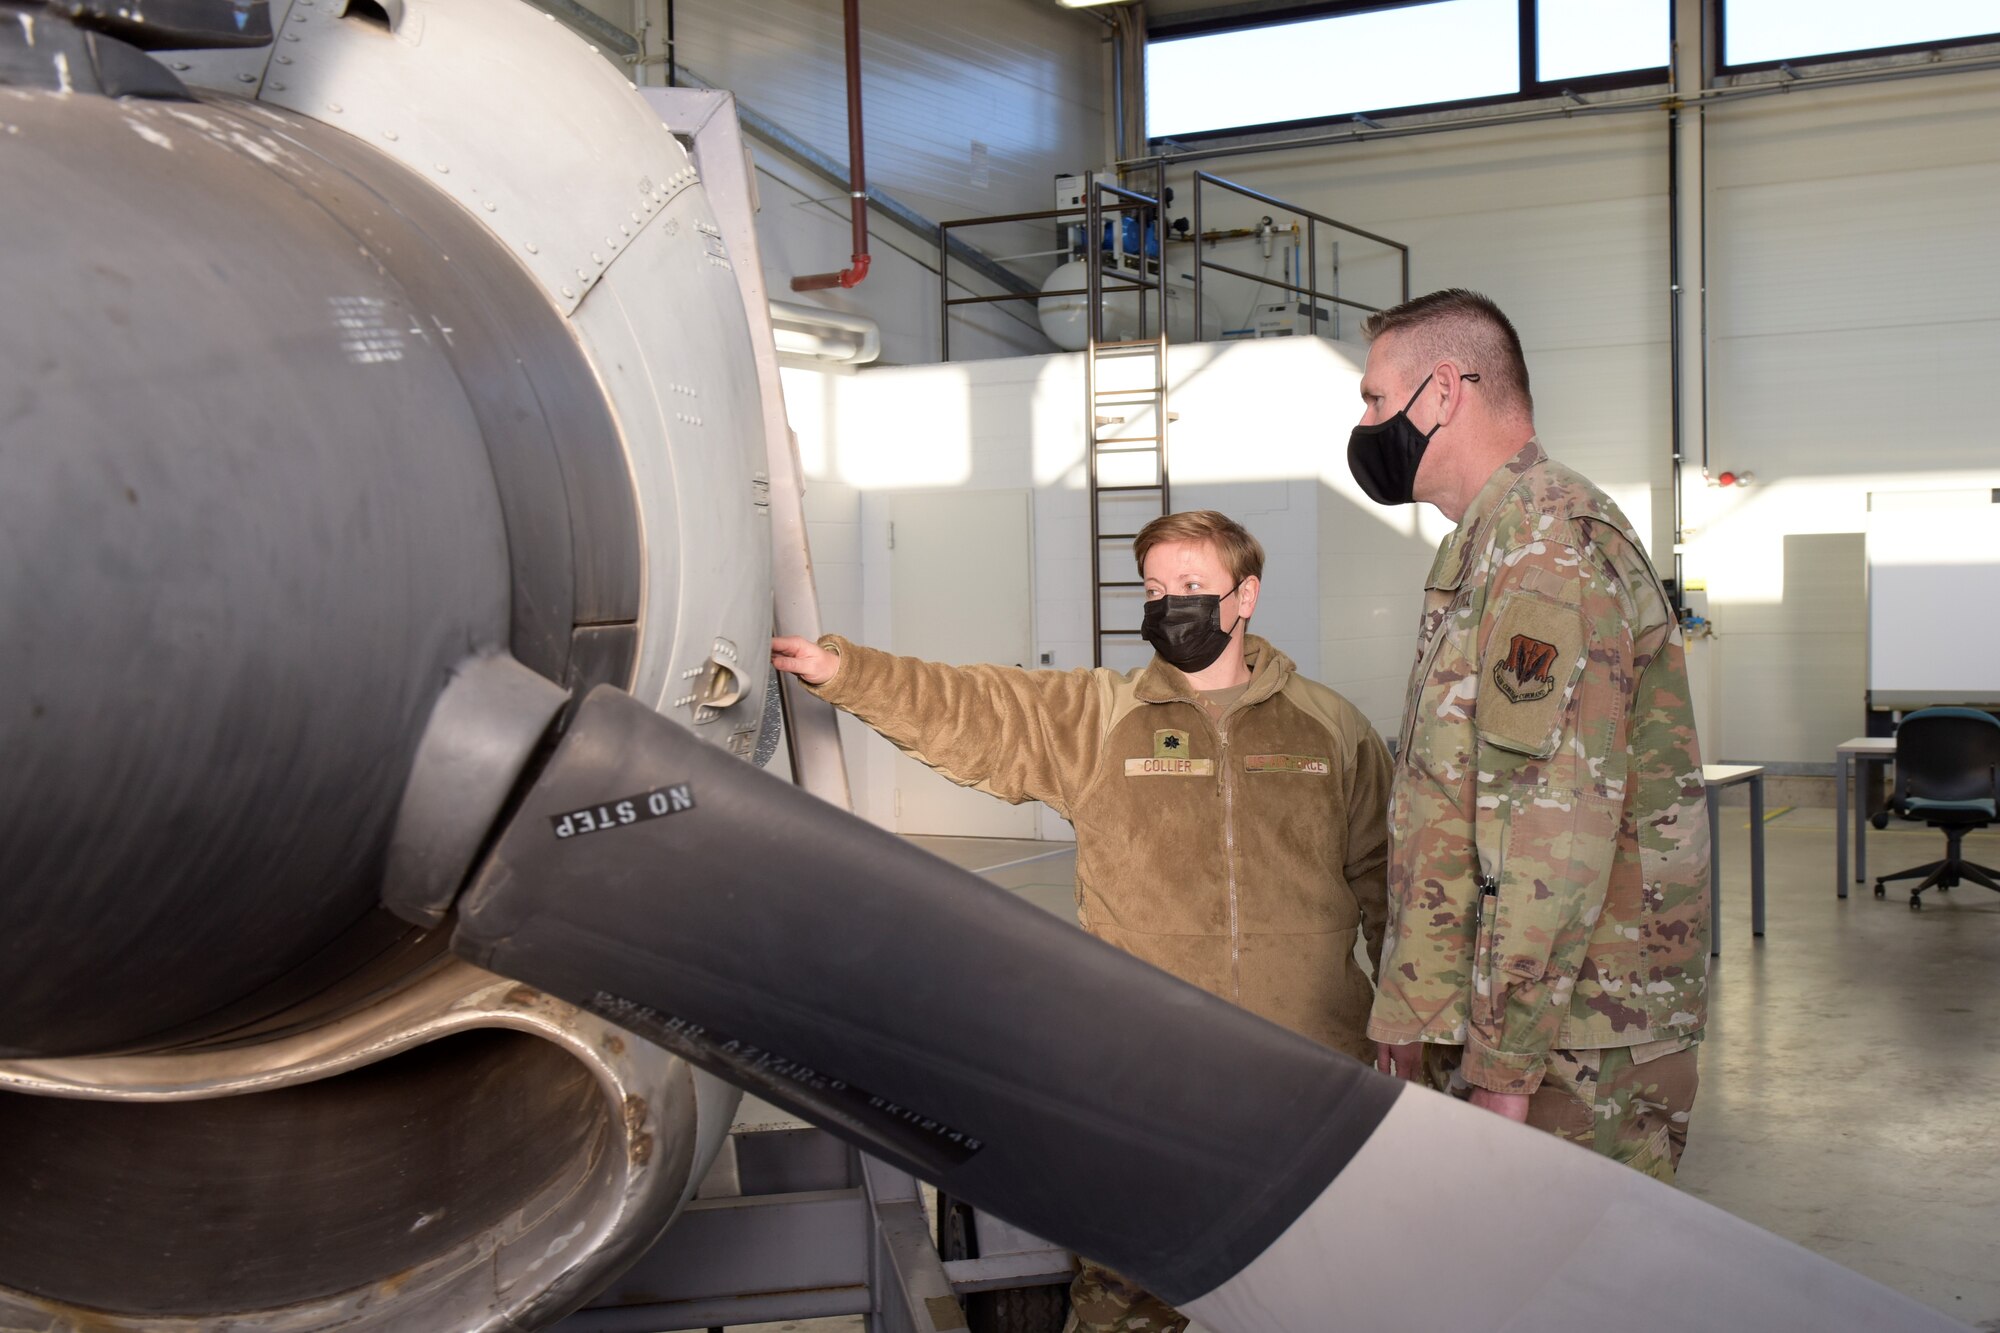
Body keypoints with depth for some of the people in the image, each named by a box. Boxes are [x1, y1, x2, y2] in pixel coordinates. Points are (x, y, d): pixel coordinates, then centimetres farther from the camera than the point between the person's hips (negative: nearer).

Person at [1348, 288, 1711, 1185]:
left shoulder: (1548, 548, -15)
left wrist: (1503, 1066, -22)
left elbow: (1558, 832, -23)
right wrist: (1419, 1017, 21)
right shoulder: (1499, 546, 19)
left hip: (1569, 1055, -10)